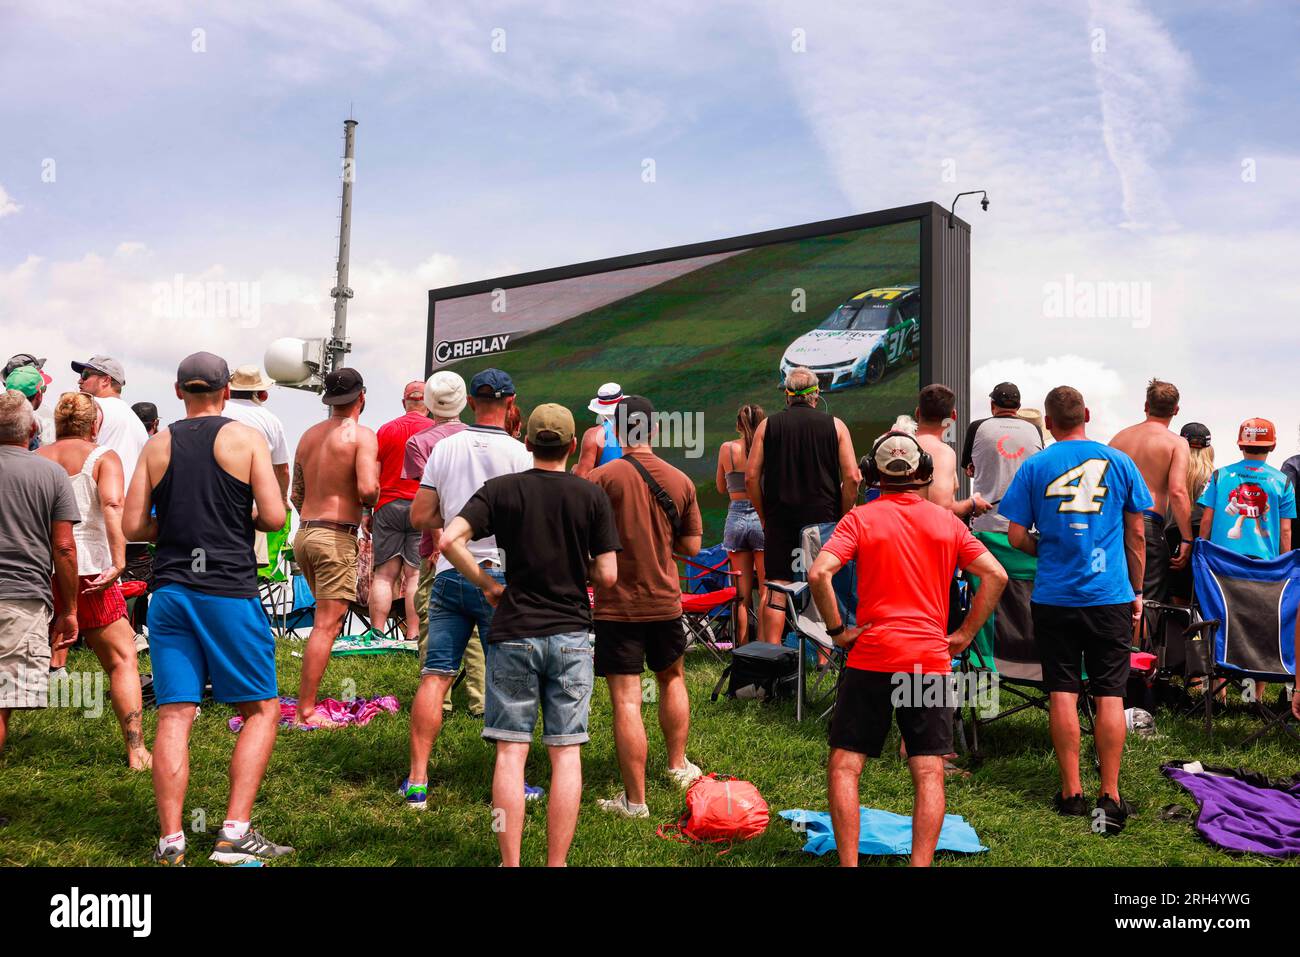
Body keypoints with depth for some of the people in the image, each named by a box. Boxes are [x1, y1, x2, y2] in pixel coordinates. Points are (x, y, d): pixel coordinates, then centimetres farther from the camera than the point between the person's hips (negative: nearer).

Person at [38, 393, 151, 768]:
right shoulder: (103, 457, 1)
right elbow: (113, 505, -17)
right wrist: (119, 562, -23)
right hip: (88, 572, -4)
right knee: (122, 660, 3)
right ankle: (136, 751, -2)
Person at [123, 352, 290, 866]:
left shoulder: (158, 445, 9)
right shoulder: (245, 439, -1)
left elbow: (133, 526, 6)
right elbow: (274, 517, -7)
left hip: (170, 589, 4)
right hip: (228, 590, -3)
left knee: (174, 713, 4)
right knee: (262, 708, 7)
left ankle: (171, 841, 3)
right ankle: (235, 832, 0)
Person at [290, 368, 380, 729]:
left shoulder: (309, 435, 14)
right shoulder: (361, 435, -8)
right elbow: (368, 489, -22)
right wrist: (370, 501, -1)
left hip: (303, 533, 8)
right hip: (336, 537, -8)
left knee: (327, 617, 21)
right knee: (326, 625, -5)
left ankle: (307, 699, 23)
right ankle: (306, 711, -4)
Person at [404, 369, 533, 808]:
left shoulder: (445, 447, 4)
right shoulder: (517, 453, -7)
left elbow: (420, 515, 5)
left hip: (449, 573, 3)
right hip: (499, 577, -3)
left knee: (434, 677, 6)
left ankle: (417, 782, 7)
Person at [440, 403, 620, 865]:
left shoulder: (501, 489, -2)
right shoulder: (592, 496, -2)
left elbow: (449, 539, -14)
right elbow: (606, 575, -5)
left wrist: (488, 585, -2)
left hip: (514, 635, 0)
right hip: (570, 636, 0)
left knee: (510, 752, 6)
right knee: (566, 753, 6)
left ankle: (510, 863, 11)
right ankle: (556, 863, 10)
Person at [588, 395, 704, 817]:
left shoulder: (601, 478, -13)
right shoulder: (680, 481, 0)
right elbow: (691, 545, 4)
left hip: (617, 605, -4)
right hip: (665, 601, 4)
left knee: (626, 701, -1)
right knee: (672, 678, 26)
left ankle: (635, 799, 4)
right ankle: (678, 766, 39)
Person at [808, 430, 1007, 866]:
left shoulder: (860, 519, -1)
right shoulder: (948, 522, 8)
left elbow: (818, 573, -14)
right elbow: (996, 575, 3)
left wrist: (836, 630, -4)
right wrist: (964, 634, 7)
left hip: (872, 656, -2)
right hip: (932, 660, 2)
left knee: (844, 766, 7)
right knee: (929, 774, 6)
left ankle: (848, 863, 4)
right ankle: (921, 862, 3)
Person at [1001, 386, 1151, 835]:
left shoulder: (1035, 466, -1)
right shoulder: (1119, 462, 2)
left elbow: (1016, 535, -3)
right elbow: (1136, 534, 7)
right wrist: (1137, 590, 16)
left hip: (1054, 596, 0)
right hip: (1111, 596, 1)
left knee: (1063, 693, 6)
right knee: (1109, 695, 5)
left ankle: (1071, 792, 12)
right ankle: (1110, 796, 6)